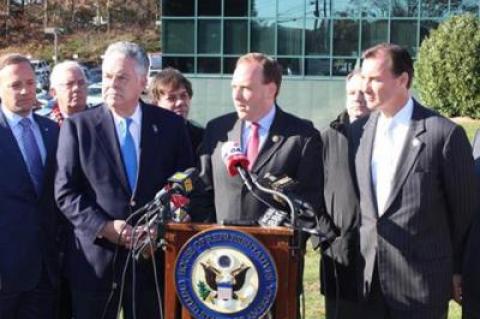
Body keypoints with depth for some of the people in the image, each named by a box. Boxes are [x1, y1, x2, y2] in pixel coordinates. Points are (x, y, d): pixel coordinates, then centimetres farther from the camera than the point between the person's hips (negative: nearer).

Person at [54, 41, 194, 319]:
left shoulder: (170, 125, 5)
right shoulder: (78, 126, 2)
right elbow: (65, 191, -1)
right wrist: (103, 227, -14)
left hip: (154, 256, 1)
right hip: (96, 257, -1)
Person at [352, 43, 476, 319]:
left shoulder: (445, 134, -9)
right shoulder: (359, 131, 6)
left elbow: (464, 210, -2)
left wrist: (457, 270, 3)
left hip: (422, 283, -4)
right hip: (367, 278, 5)